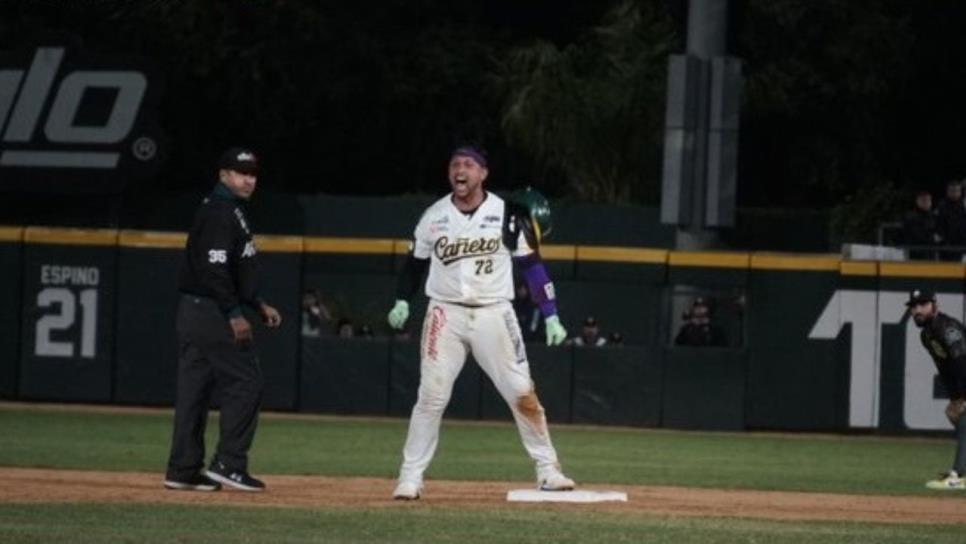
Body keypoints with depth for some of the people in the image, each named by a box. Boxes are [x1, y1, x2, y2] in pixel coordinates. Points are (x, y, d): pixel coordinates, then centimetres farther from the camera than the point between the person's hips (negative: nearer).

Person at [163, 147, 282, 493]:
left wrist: (259, 305, 23)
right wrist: (234, 314, -23)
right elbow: (214, 269, -22)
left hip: (196, 311, 10)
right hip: (212, 311, -10)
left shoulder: (231, 211, 19)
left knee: (194, 388, 9)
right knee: (244, 383, -6)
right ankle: (229, 463, -6)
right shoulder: (220, 213, -13)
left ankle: (182, 470, 9)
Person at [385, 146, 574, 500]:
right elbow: (416, 262, 15)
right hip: (446, 314, 1)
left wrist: (550, 315, -6)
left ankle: (548, 470, 6)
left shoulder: (506, 215, -3)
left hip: (493, 314, -1)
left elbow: (531, 265, -2)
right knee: (431, 397, -5)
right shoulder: (434, 216, 3)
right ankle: (410, 478, 0)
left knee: (522, 393, -4)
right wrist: (402, 302, 1)